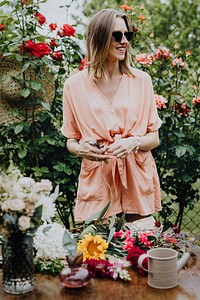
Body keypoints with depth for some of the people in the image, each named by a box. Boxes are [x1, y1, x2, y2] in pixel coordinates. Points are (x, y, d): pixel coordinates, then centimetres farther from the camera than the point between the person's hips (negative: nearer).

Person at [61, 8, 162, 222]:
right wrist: (80, 149, -14)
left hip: (139, 180, 1)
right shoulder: (75, 85, -1)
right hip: (96, 182, -1)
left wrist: (134, 142, -15)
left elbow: (154, 138, 5)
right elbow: (71, 140, 8)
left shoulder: (142, 80, 1)